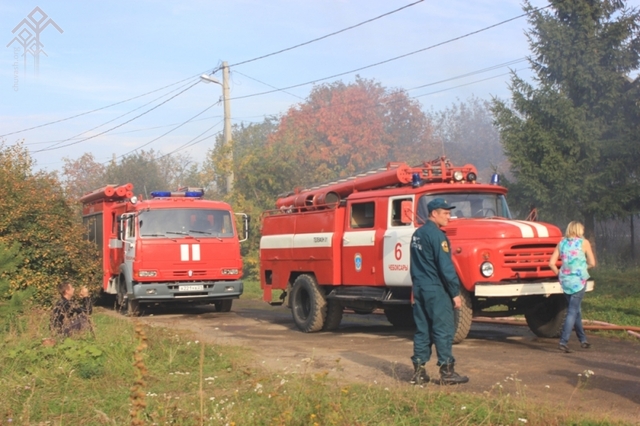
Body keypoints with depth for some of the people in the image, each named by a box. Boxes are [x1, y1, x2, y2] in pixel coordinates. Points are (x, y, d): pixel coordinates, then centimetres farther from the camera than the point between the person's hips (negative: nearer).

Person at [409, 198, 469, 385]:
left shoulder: (417, 234, 13)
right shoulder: (436, 235, -14)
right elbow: (445, 267, -17)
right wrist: (455, 293, -13)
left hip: (419, 288, 9)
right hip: (436, 289, -8)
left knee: (422, 329, 10)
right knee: (444, 330, -3)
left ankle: (419, 371, 11)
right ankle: (446, 372, 0)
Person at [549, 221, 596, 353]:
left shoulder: (561, 243, 8)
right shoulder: (584, 242, -1)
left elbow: (551, 263, 3)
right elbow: (592, 263, -1)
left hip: (565, 281, 4)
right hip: (579, 280, -4)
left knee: (575, 310, 17)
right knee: (573, 311, -5)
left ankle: (583, 340, 26)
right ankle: (563, 342, -14)